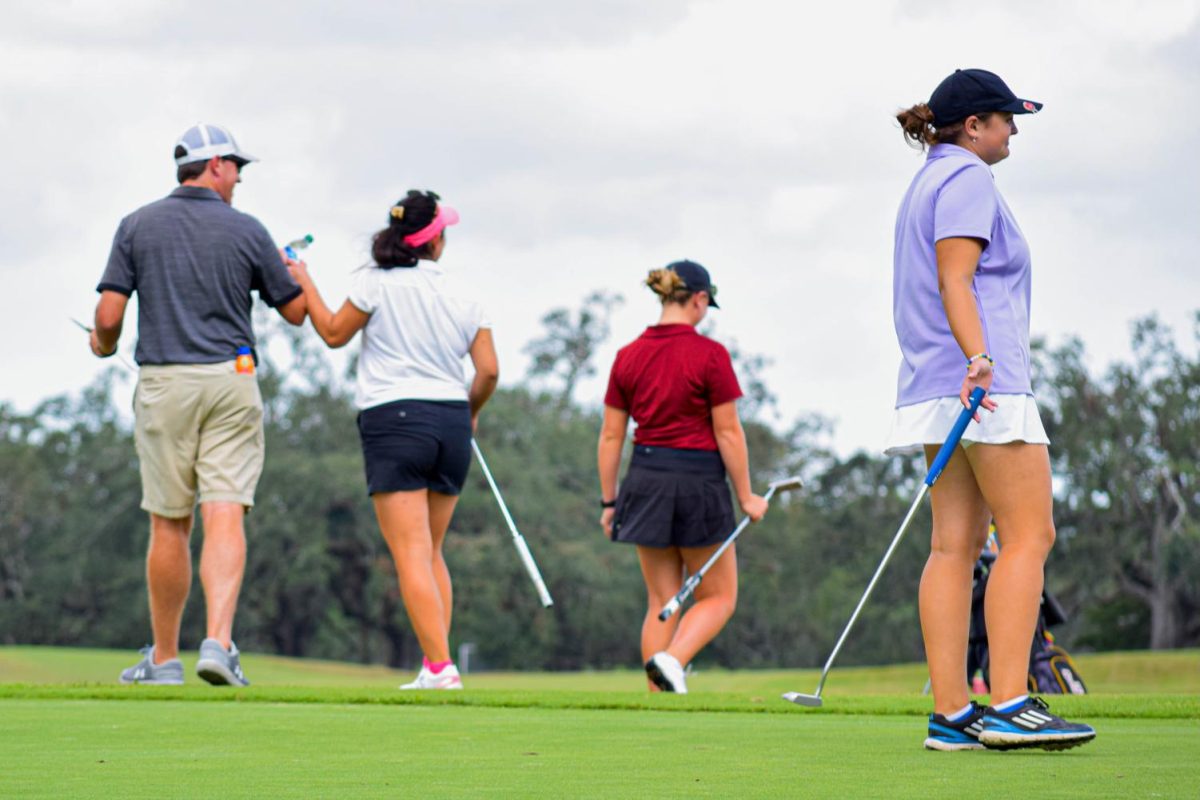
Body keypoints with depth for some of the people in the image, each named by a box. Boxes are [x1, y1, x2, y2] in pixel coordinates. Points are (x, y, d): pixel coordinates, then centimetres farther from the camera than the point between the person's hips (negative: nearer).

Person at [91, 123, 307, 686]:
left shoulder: (138, 226, 2)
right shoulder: (247, 231, 1)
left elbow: (109, 314, -3)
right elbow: (296, 312, 9)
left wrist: (103, 344, 20)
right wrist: (294, 271, 30)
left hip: (163, 384, 1)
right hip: (231, 382, -1)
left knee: (169, 526, 9)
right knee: (226, 518, -6)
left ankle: (164, 658, 16)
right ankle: (219, 641, -24)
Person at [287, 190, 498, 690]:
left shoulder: (377, 283, -4)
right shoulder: (464, 298, 7)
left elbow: (334, 333, 8)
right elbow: (488, 371, 5)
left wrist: (304, 283, 20)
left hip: (394, 419, -5)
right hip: (451, 422, 5)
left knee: (412, 555, -7)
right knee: (431, 553, 16)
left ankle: (440, 667, -16)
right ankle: (435, 666, 14)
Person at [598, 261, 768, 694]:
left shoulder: (628, 357, 3)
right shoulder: (710, 355, -10)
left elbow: (611, 436, 5)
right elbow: (728, 433, -10)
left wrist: (609, 502, 12)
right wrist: (746, 497, -1)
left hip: (646, 479, 5)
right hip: (698, 482, -5)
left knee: (661, 600, 12)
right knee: (719, 597, 8)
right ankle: (671, 660, -19)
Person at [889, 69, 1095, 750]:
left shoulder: (929, 182, 24)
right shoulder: (968, 177, -6)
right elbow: (955, 280, -17)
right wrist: (978, 356, -28)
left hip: (940, 388, 10)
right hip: (987, 387, -10)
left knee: (957, 543, 3)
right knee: (1029, 535, -11)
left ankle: (951, 713, -2)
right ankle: (1008, 707, -17)